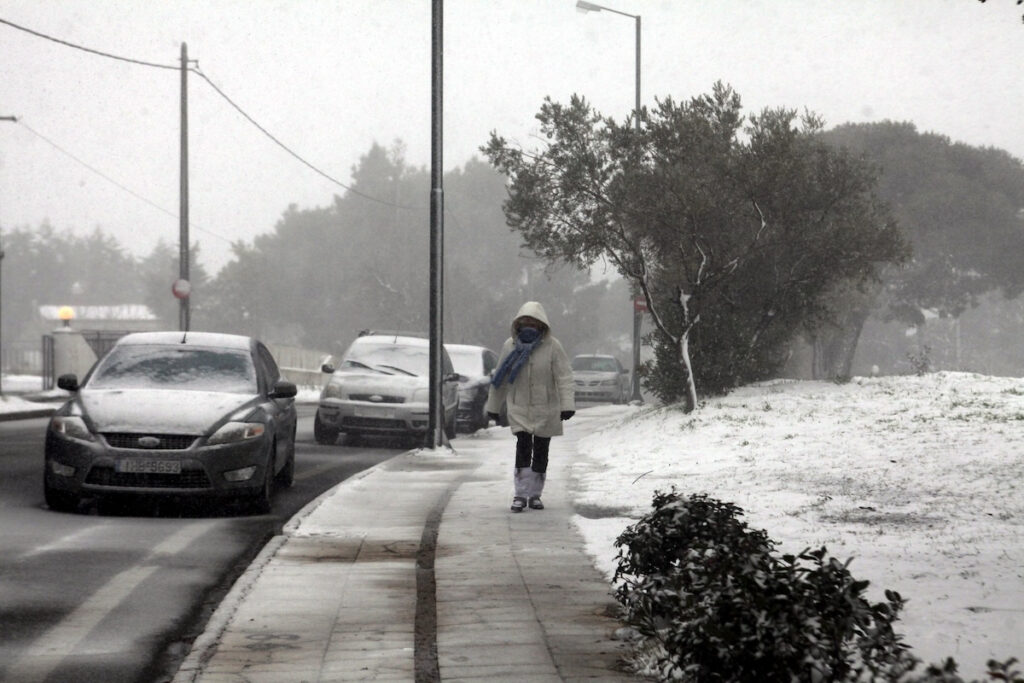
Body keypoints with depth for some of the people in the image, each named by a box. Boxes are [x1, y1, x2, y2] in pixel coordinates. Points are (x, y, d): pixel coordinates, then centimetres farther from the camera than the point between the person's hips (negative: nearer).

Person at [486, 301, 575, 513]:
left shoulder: (552, 347, -7)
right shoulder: (510, 346, 0)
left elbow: (564, 377, -11)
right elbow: (500, 379, 9)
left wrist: (567, 405, -21)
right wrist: (493, 407, 14)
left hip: (546, 410, 0)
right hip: (519, 409, 0)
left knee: (540, 451, 7)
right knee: (523, 447, -13)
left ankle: (535, 494, 19)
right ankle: (520, 494, -12)